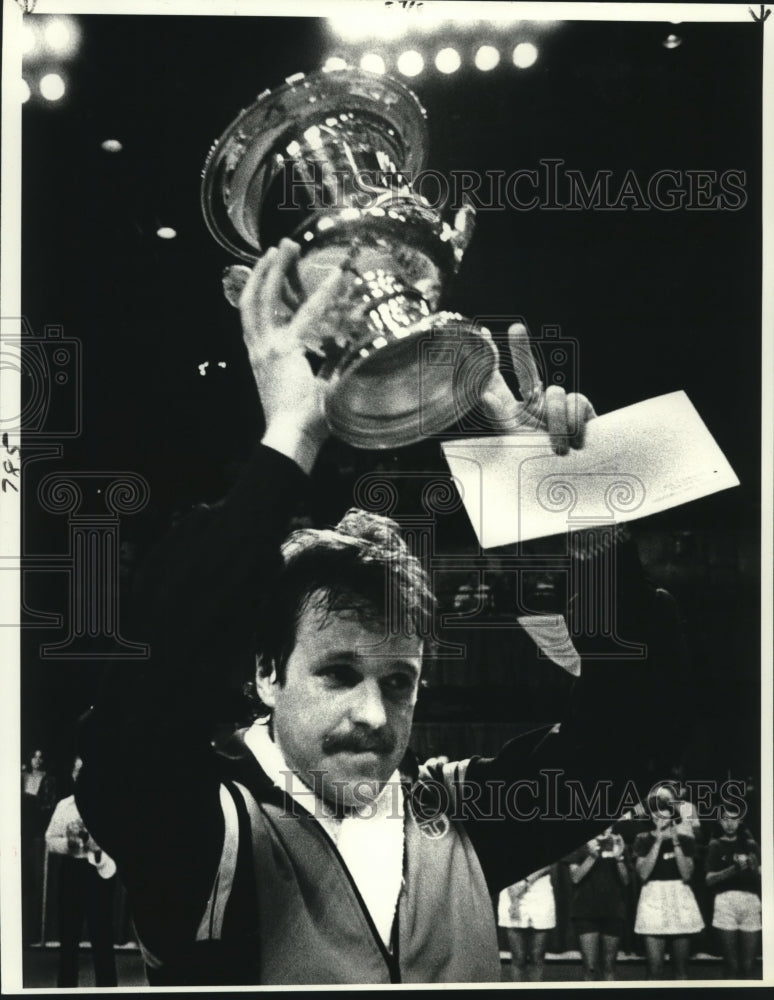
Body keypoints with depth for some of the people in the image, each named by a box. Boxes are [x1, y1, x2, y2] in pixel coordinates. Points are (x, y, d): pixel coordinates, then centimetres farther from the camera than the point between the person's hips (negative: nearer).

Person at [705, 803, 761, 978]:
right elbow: (710, 879, 0)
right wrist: (734, 869, -12)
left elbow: (761, 876, 12)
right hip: (726, 900, -2)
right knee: (731, 964, -3)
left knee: (748, 965, -1)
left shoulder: (749, 844, 15)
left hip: (751, 900, 2)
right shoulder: (715, 846, 10)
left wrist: (753, 867, -9)